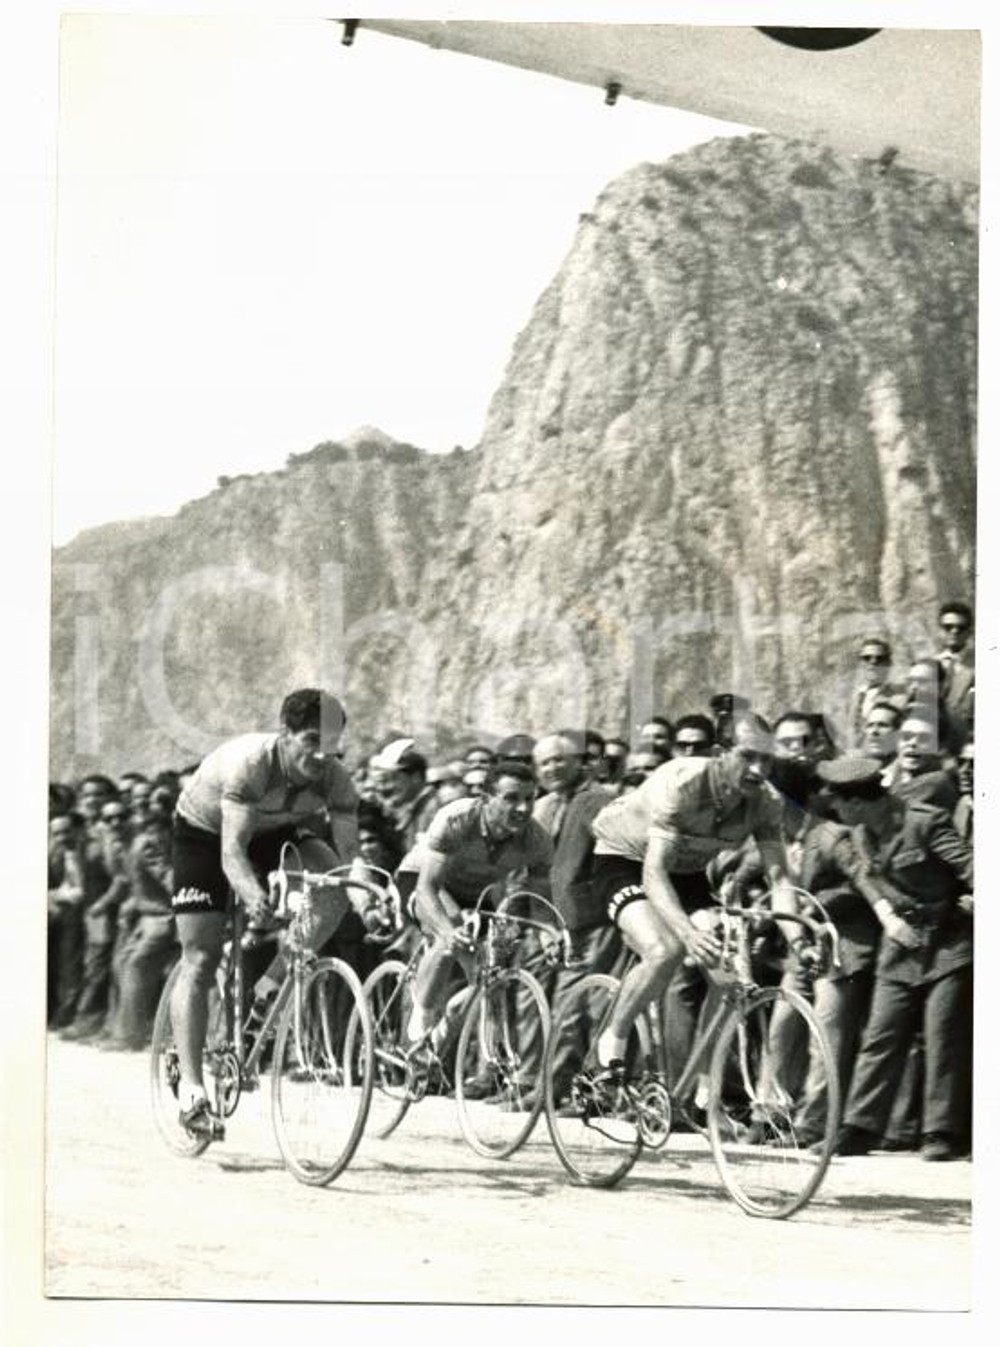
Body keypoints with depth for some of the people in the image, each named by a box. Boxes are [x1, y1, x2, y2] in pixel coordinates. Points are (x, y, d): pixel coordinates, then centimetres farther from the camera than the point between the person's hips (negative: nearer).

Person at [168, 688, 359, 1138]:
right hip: (204, 831, -4)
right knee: (200, 959, -12)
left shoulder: (335, 780, -25)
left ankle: (271, 987, -10)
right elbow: (232, 851, -46)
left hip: (273, 832, 4)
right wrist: (252, 896, -65)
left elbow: (348, 853, -29)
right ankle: (190, 1087, -11)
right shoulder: (249, 764, -38)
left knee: (334, 889, -25)